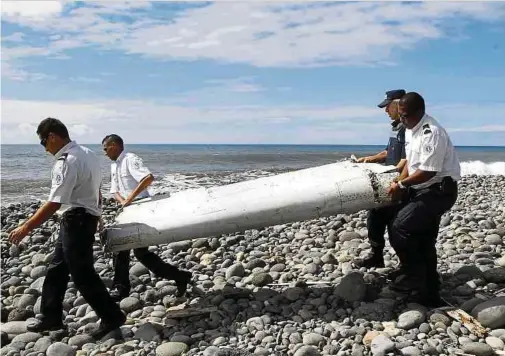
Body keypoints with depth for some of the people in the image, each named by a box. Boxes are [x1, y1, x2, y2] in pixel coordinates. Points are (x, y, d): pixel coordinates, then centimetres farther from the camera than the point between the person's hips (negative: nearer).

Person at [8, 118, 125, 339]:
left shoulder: (67, 162, -22)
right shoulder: (88, 153, 7)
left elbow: (54, 204, -25)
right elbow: (95, 190, 15)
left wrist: (26, 227, -20)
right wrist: (95, 216, 26)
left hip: (76, 220, -10)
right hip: (86, 217, 10)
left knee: (82, 274, 1)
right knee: (57, 269, 18)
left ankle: (111, 317, 12)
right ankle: (51, 317, 30)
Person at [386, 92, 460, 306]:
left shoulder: (431, 132, -23)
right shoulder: (410, 129, 7)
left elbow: (428, 171, -25)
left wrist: (402, 185, -13)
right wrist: (399, 185, 3)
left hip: (440, 190, -10)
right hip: (422, 189, 10)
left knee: (399, 228, -18)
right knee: (424, 242, 13)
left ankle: (412, 277, -2)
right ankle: (429, 293, 25)